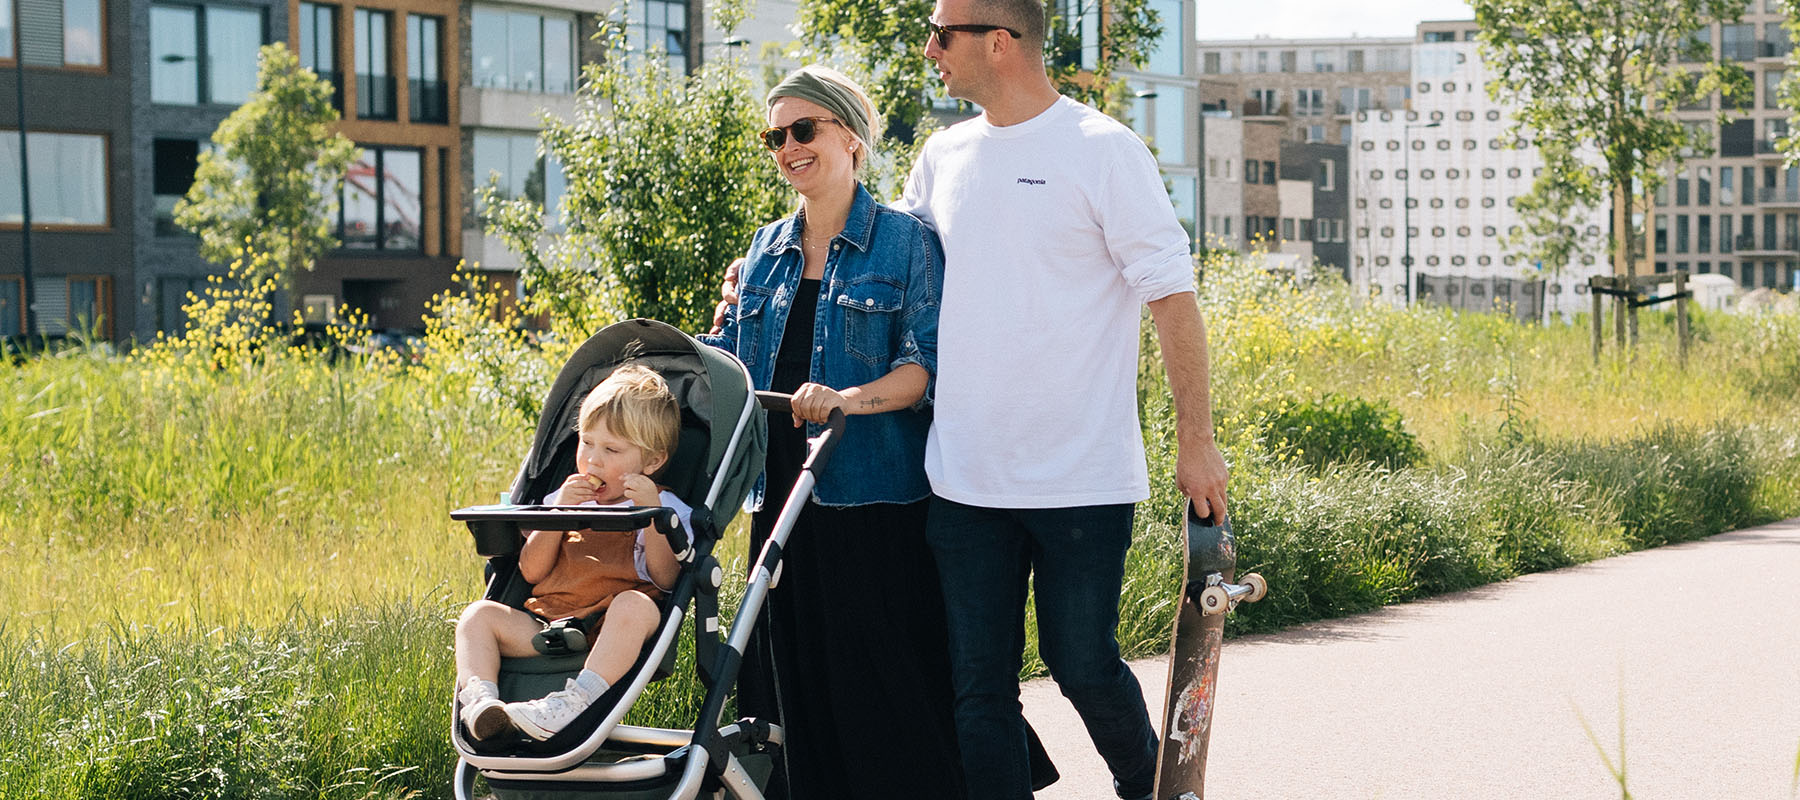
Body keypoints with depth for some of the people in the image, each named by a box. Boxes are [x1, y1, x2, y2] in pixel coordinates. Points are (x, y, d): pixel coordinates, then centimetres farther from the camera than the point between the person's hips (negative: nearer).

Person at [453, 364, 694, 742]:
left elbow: (666, 578, -7)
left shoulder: (666, 509, 10)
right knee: (480, 614, -13)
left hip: (609, 634, -5)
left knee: (635, 605, -36)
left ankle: (574, 703, -52)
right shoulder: (566, 499, 23)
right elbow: (531, 571, 12)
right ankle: (478, 700, -35)